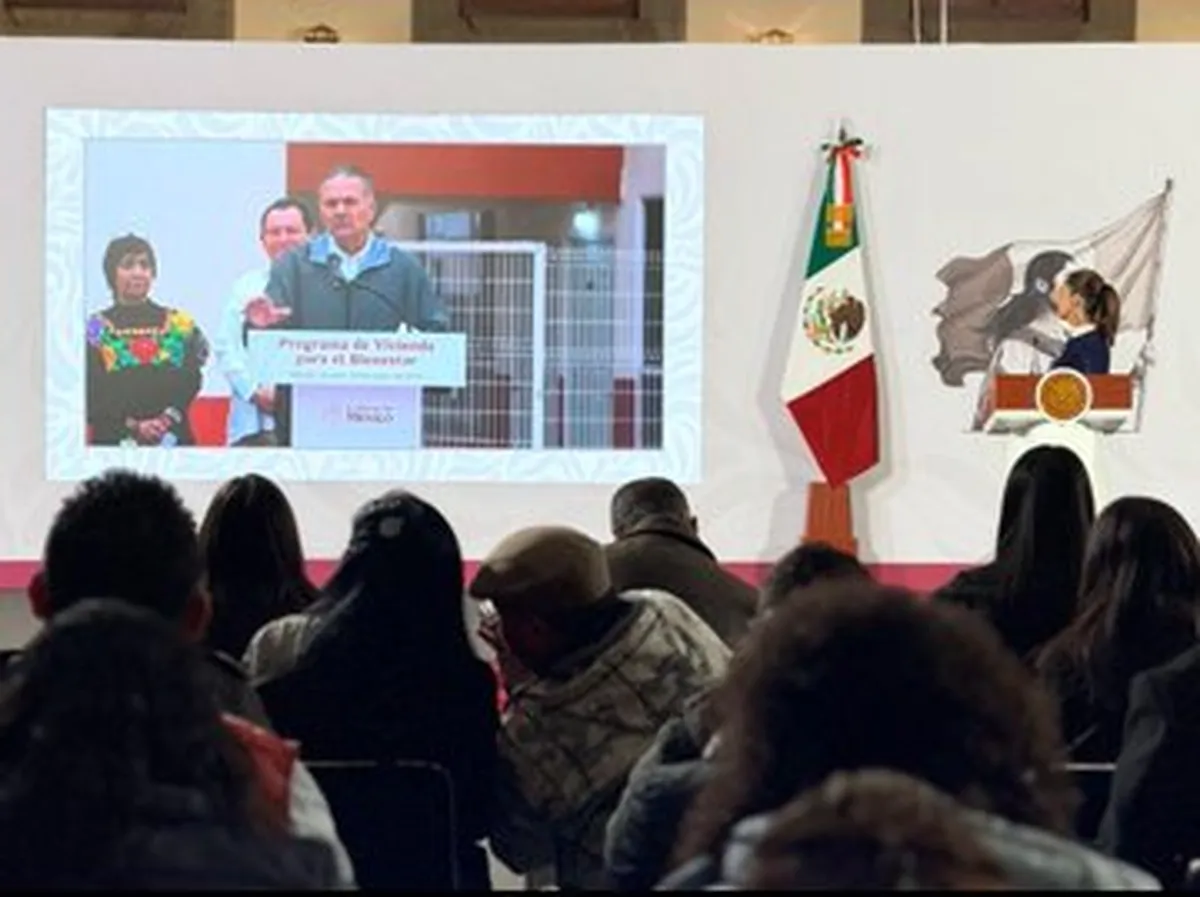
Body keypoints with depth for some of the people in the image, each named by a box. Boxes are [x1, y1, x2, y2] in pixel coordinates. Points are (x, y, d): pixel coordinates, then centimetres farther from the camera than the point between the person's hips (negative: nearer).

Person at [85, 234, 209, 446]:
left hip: (172, 436, 1)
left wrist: (169, 417, -14)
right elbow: (93, 396, -1)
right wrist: (133, 425, -14)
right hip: (114, 440, -1)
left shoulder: (179, 325, 12)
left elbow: (190, 382, 4)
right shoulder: (96, 330, 7)